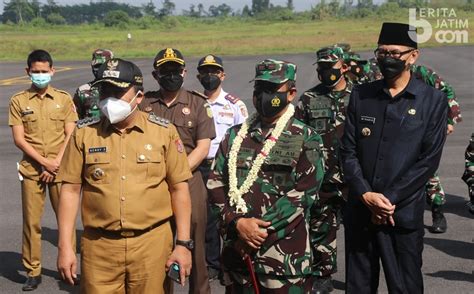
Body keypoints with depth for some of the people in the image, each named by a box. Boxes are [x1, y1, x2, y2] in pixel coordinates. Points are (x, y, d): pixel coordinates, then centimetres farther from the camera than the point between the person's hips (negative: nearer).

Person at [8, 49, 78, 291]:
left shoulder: (64, 99, 5)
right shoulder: (18, 101, 2)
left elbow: (70, 136, 2)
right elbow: (19, 139, -3)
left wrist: (56, 164, -9)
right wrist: (44, 162, -11)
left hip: (60, 169, 1)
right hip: (31, 169, 0)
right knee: (32, 221, 2)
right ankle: (33, 271, 12)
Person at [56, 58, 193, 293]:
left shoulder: (164, 131, 0)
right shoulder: (84, 133, 2)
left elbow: (179, 189, 2)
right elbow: (71, 190, 4)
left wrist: (183, 243, -1)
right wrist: (64, 246, -1)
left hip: (152, 244, 0)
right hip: (99, 247, 1)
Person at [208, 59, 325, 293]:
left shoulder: (306, 139, 0)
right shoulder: (235, 136, 12)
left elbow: (303, 192, -10)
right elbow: (215, 183, 4)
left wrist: (260, 229, -15)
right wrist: (238, 222, -12)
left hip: (285, 255, -4)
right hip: (237, 250, 4)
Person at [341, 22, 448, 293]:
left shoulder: (433, 100, -1)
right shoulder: (361, 96, 7)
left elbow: (429, 160, -7)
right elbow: (348, 151, 3)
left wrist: (389, 200, -12)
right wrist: (366, 195, -11)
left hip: (404, 214, -2)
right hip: (359, 211, 3)